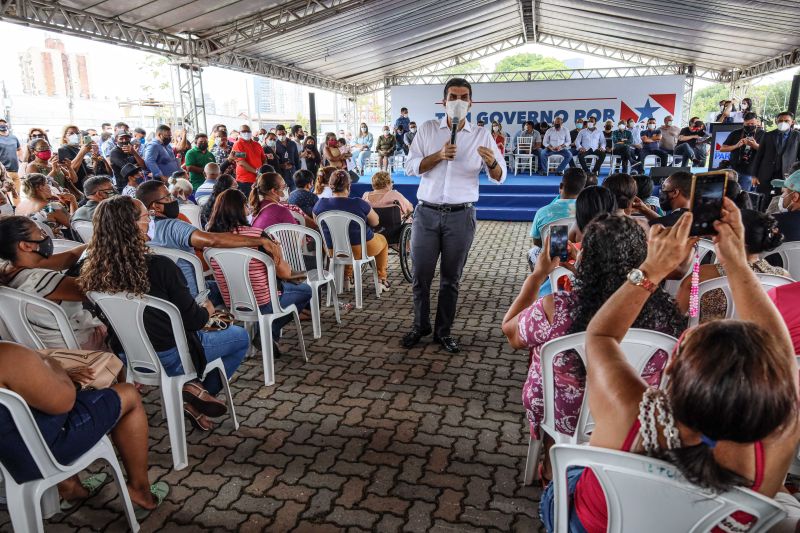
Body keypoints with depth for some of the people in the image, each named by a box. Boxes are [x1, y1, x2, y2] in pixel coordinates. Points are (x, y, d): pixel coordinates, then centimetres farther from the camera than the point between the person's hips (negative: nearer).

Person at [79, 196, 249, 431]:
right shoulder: (159, 266, -27)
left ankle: (191, 386, 16)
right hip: (168, 358, -6)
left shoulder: (93, 270, -10)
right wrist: (207, 310, 4)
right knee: (240, 336, 14)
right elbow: (193, 320, -18)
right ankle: (198, 391, 7)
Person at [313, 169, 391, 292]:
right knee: (382, 239, 29)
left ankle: (346, 277, 40)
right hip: (361, 249, -3)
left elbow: (318, 223, 6)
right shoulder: (359, 204, -21)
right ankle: (381, 279, 34)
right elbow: (375, 222, -5)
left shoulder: (320, 204, -13)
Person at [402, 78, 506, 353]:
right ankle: (420, 326, 26)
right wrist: (439, 155, -17)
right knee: (421, 275, 5)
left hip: (461, 216, 0)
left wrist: (491, 162, -25)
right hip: (427, 213, 0)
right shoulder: (428, 129, 5)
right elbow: (410, 167, -3)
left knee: (451, 278, 9)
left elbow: (499, 177, -2)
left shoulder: (481, 135, 4)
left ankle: (443, 331, 25)